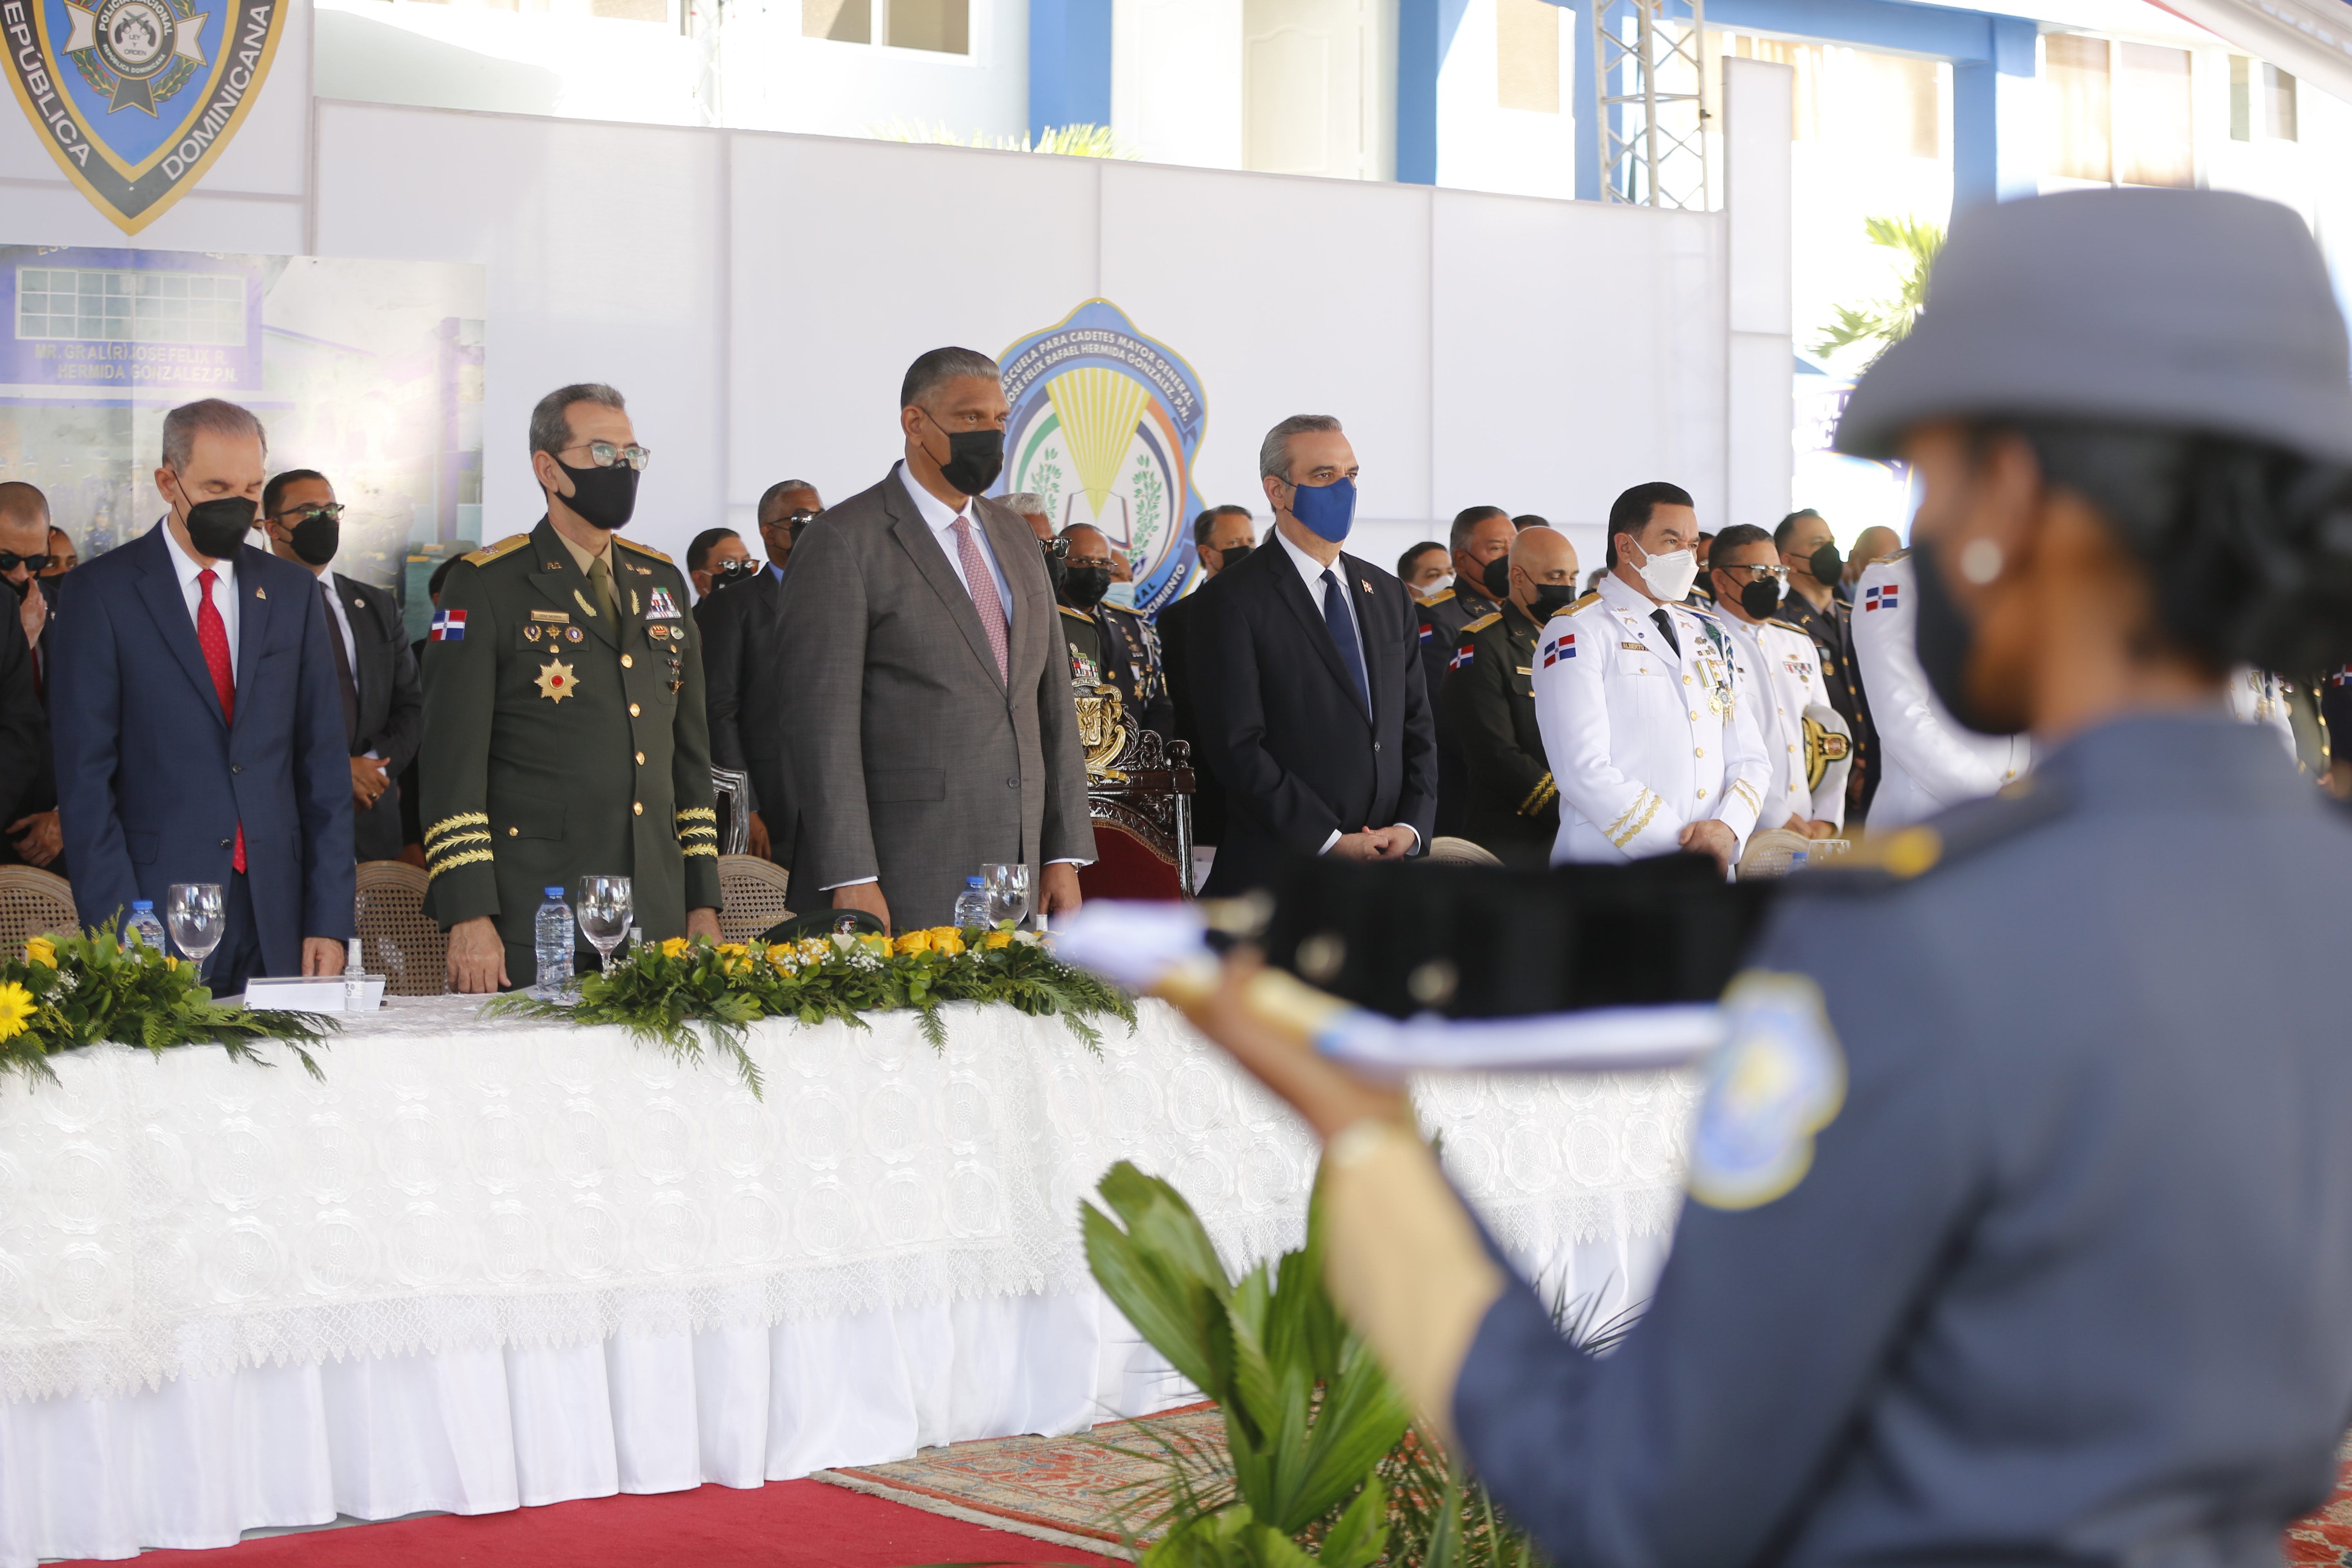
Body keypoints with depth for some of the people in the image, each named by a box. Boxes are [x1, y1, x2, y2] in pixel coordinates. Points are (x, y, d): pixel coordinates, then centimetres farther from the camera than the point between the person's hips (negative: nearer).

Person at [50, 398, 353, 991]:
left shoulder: (293, 591, 12)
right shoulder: (99, 593, 0)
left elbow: (323, 762, 11)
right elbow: (84, 778, -4)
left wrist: (329, 920, 3)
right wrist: (118, 934, -12)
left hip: (277, 922, 3)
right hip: (157, 911, -3)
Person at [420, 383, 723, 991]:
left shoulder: (662, 582, 17)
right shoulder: (485, 586, -1)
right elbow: (454, 761, -6)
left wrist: (704, 902, 13)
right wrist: (469, 917, -13)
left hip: (656, 916, 5)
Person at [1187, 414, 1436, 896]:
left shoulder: (1389, 595, 17)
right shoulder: (1233, 601, -4)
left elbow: (1417, 729, 16)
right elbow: (1237, 747, -11)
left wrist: (1412, 827, -1)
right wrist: (1330, 841, -14)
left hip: (1385, 871, 5)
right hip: (1280, 871, -5)